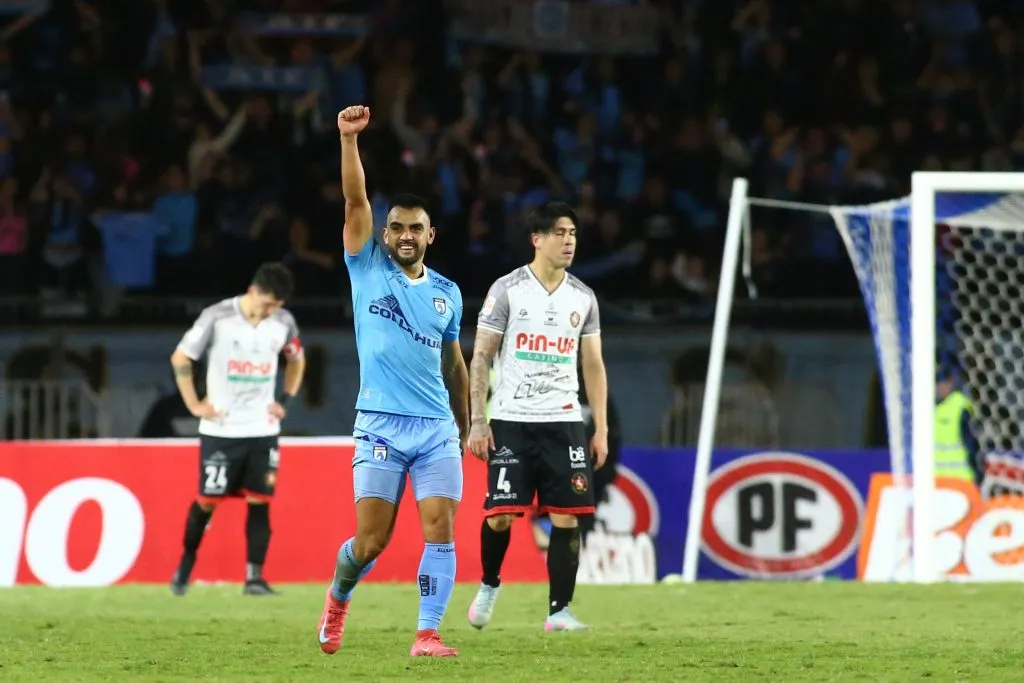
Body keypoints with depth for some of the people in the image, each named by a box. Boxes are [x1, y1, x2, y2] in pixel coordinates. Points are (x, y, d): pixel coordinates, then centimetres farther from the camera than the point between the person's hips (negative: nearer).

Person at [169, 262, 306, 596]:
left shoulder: (283, 322, -1)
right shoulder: (217, 318, -13)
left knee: (259, 502, -3)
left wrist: (286, 400, 9)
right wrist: (194, 404, -7)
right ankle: (184, 568, 18)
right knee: (207, 501, 1)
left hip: (263, 430, 3)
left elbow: (297, 360, 20)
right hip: (221, 430, -3)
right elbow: (180, 358, -4)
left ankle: (254, 577, -1)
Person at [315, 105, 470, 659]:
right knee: (370, 542, -3)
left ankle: (427, 634, -8)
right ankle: (338, 596, 28)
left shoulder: (447, 293, 13)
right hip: (380, 425, -3)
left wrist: (466, 427, 23)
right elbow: (355, 201, -7)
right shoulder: (368, 269, 4)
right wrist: (348, 139, -18)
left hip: (438, 427, 3)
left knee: (440, 530, -11)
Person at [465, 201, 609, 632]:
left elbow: (593, 366, 13)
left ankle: (559, 610, 2)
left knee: (567, 517, -5)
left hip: (564, 422, 3)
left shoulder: (583, 297, 9)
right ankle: (489, 585, 22)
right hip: (511, 421, -3)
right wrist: (477, 421, -8)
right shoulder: (507, 290, -2)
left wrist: (601, 429, 7)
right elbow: (480, 357, -1)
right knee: (500, 514, -6)